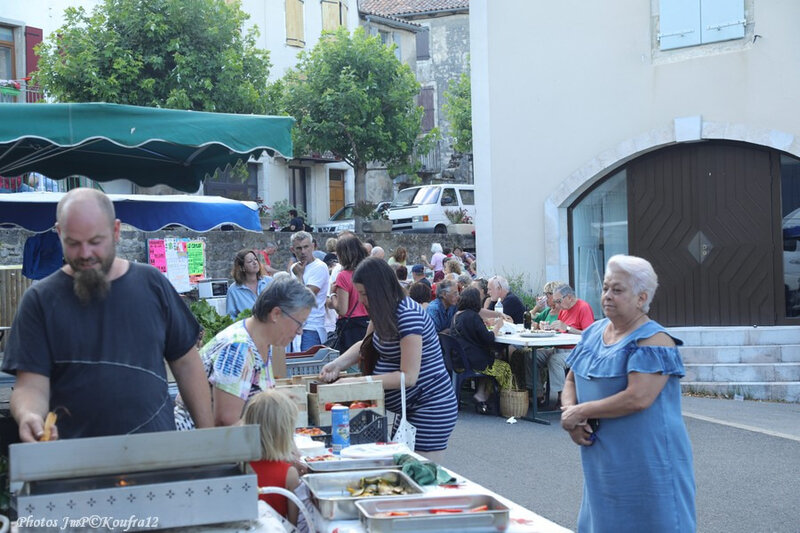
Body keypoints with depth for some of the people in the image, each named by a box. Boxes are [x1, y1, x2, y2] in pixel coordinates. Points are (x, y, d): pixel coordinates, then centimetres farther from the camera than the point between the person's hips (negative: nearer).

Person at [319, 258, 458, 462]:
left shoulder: (408, 315, -24)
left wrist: (361, 381, -25)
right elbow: (366, 345, 16)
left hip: (431, 410, -10)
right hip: (410, 407, 10)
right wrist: (338, 363, -2)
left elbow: (409, 376, -26)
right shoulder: (384, 312, 6)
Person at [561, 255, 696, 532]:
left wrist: (581, 411, -16)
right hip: (601, 461, 7)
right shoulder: (593, 332, 10)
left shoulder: (653, 341, -14)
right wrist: (571, 415, -6)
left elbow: (638, 398, -24)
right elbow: (572, 380, 15)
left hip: (648, 463, -7)